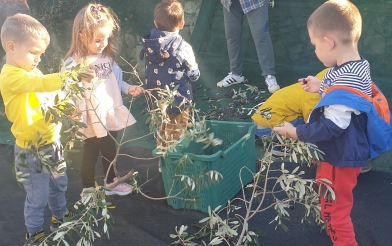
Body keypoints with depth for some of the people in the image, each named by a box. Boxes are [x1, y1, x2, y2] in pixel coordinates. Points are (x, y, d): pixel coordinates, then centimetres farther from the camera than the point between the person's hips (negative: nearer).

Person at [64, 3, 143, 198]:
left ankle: (111, 183, 43)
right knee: (91, 155, 10)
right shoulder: (73, 64, -20)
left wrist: (128, 88, 0)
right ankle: (88, 190, 28)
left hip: (111, 115, 6)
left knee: (110, 151, 23)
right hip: (91, 120, -6)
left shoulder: (107, 57, 2)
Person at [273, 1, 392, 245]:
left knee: (334, 209, 7)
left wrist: (296, 132, -23)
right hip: (345, 151, 11)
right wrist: (321, 88, 15)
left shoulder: (346, 79, -34)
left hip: (340, 158, -11)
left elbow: (332, 126, -32)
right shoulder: (357, 66, -1)